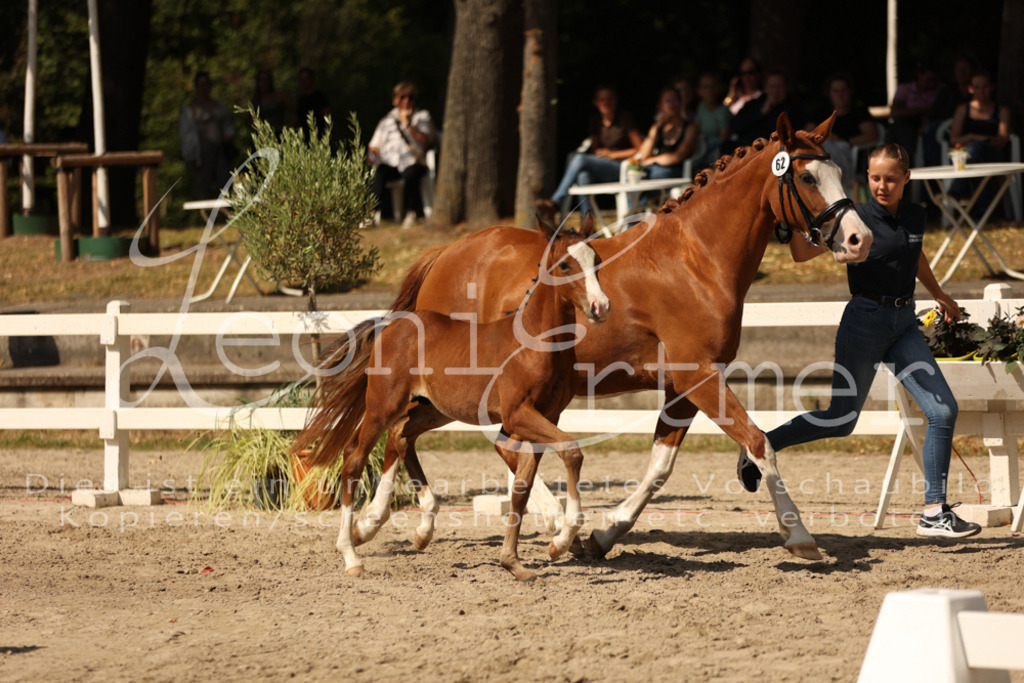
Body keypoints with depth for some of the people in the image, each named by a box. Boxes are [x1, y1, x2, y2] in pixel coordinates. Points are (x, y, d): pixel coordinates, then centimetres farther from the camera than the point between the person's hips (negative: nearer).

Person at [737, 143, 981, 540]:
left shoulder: (916, 216, 6)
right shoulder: (858, 219, -11)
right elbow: (803, 253, -16)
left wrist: (940, 296, 40)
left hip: (904, 323, 6)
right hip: (866, 321, -5)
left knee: (943, 410, -6)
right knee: (841, 421, 1)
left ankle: (934, 513, -2)